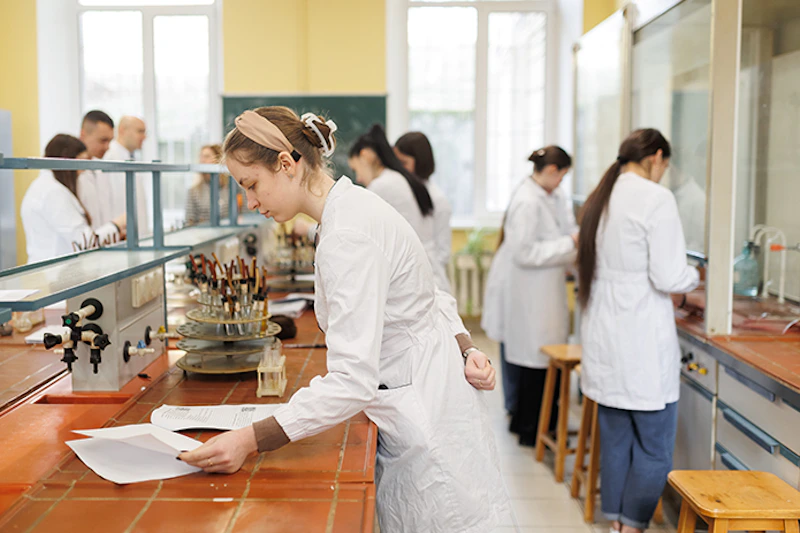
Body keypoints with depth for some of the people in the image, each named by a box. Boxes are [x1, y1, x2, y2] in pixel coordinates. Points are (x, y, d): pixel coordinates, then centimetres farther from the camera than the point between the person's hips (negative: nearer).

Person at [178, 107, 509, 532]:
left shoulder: (348, 235, -25)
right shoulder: (353, 206, 7)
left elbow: (352, 381, -30)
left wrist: (249, 441, -30)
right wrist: (465, 349, 1)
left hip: (425, 423, -9)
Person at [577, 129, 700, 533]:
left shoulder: (598, 199, 10)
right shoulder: (656, 198, -13)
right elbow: (669, 278, -17)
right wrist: (693, 277, 6)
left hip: (603, 339, 8)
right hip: (642, 343, -8)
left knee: (615, 442, 16)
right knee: (654, 449, 5)